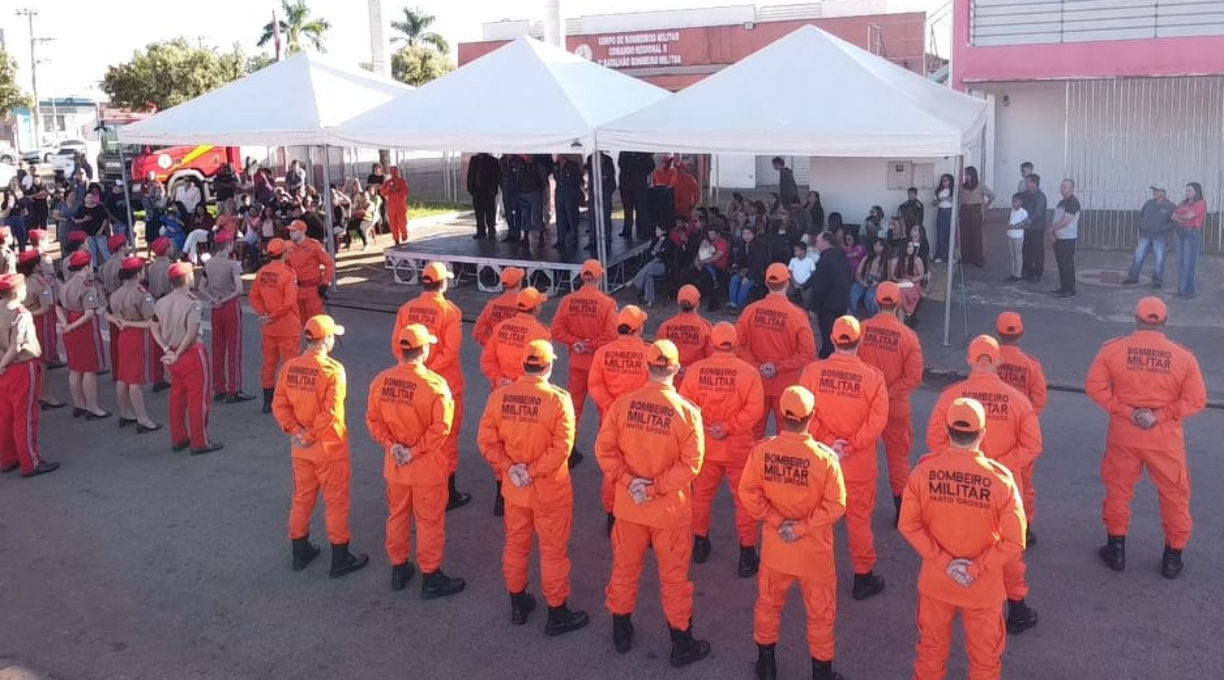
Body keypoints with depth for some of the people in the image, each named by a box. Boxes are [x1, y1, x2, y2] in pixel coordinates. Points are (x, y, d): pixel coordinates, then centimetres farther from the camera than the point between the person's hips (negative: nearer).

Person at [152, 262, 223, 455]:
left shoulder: (161, 303, 4)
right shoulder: (191, 303, -17)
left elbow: (155, 328, 6)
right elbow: (192, 333, -22)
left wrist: (167, 350, 1)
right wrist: (178, 354, -12)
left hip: (174, 355, 7)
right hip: (192, 353, -7)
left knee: (177, 396, 16)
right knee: (198, 397, 1)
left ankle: (178, 440, 24)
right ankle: (199, 443, 6)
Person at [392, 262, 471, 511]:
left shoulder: (406, 309, -2)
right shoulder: (450, 311, -15)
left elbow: (397, 346, -1)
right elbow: (451, 350, -21)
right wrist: (431, 369, -13)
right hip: (445, 384, -4)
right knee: (447, 435, 7)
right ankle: (448, 493, 13)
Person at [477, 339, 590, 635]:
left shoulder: (499, 395, -9)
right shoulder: (558, 399, -20)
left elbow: (487, 441, -7)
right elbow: (562, 447, -23)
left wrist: (509, 468, -9)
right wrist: (533, 471, -17)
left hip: (513, 488, 4)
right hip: (550, 490, -4)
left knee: (515, 545, 21)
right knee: (553, 551, 10)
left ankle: (518, 604, 37)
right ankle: (557, 614, 22)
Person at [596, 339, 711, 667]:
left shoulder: (623, 404, -11)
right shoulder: (687, 411, -17)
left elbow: (604, 449, -9)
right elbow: (691, 463, -19)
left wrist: (628, 480, -9)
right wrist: (657, 487, -15)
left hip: (629, 505, 3)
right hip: (670, 509, -2)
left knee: (625, 568, 20)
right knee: (673, 576, 12)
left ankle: (621, 632, 37)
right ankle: (682, 644, 25)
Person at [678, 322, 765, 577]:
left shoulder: (695, 370, -9)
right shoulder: (749, 372, -14)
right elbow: (754, 409, -20)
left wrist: (702, 425, -5)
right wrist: (729, 427, -17)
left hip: (704, 446, 2)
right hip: (738, 448, -2)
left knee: (701, 495, 21)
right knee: (744, 499, 11)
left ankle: (700, 545, 34)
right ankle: (747, 555, 15)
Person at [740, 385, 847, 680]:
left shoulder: (761, 451, -15)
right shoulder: (824, 457, -22)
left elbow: (748, 493, -8)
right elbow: (835, 504, -18)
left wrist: (776, 520, -5)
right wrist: (803, 526, -12)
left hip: (775, 546, 3)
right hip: (814, 550, -2)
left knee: (769, 603, 23)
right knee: (820, 611, 17)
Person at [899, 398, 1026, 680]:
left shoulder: (925, 470, -16)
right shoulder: (1000, 478, -22)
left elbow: (908, 525, -10)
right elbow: (1014, 542, -19)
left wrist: (943, 561, -8)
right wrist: (977, 569, -11)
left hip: (936, 579, 2)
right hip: (983, 586, -2)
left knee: (932, 649, 23)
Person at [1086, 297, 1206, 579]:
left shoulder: (1113, 349, -7)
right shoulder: (1183, 356, -7)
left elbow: (1095, 386, -11)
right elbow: (1196, 399, -11)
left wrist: (1126, 411, -10)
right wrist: (1160, 415, -12)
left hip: (1123, 434, 0)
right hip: (1166, 438, 0)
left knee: (1118, 489, 17)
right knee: (1174, 495, 16)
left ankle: (1116, 550, 26)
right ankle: (1173, 558, 25)